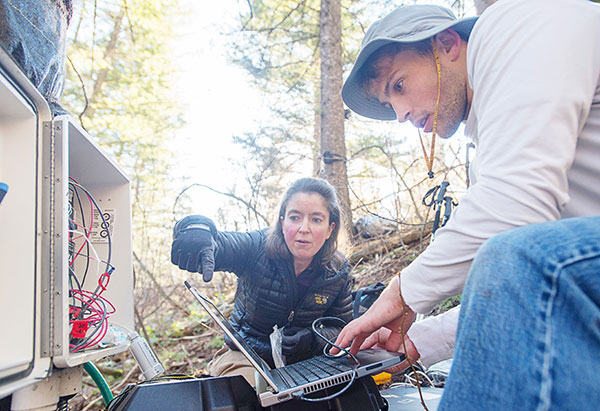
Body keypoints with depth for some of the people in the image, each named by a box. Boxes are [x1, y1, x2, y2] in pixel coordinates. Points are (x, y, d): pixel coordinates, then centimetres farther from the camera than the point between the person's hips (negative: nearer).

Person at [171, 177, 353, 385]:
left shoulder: (338, 272, -8)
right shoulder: (258, 247, -19)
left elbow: (341, 327, 0)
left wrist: (312, 339, -21)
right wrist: (197, 229, -58)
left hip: (301, 361, 3)